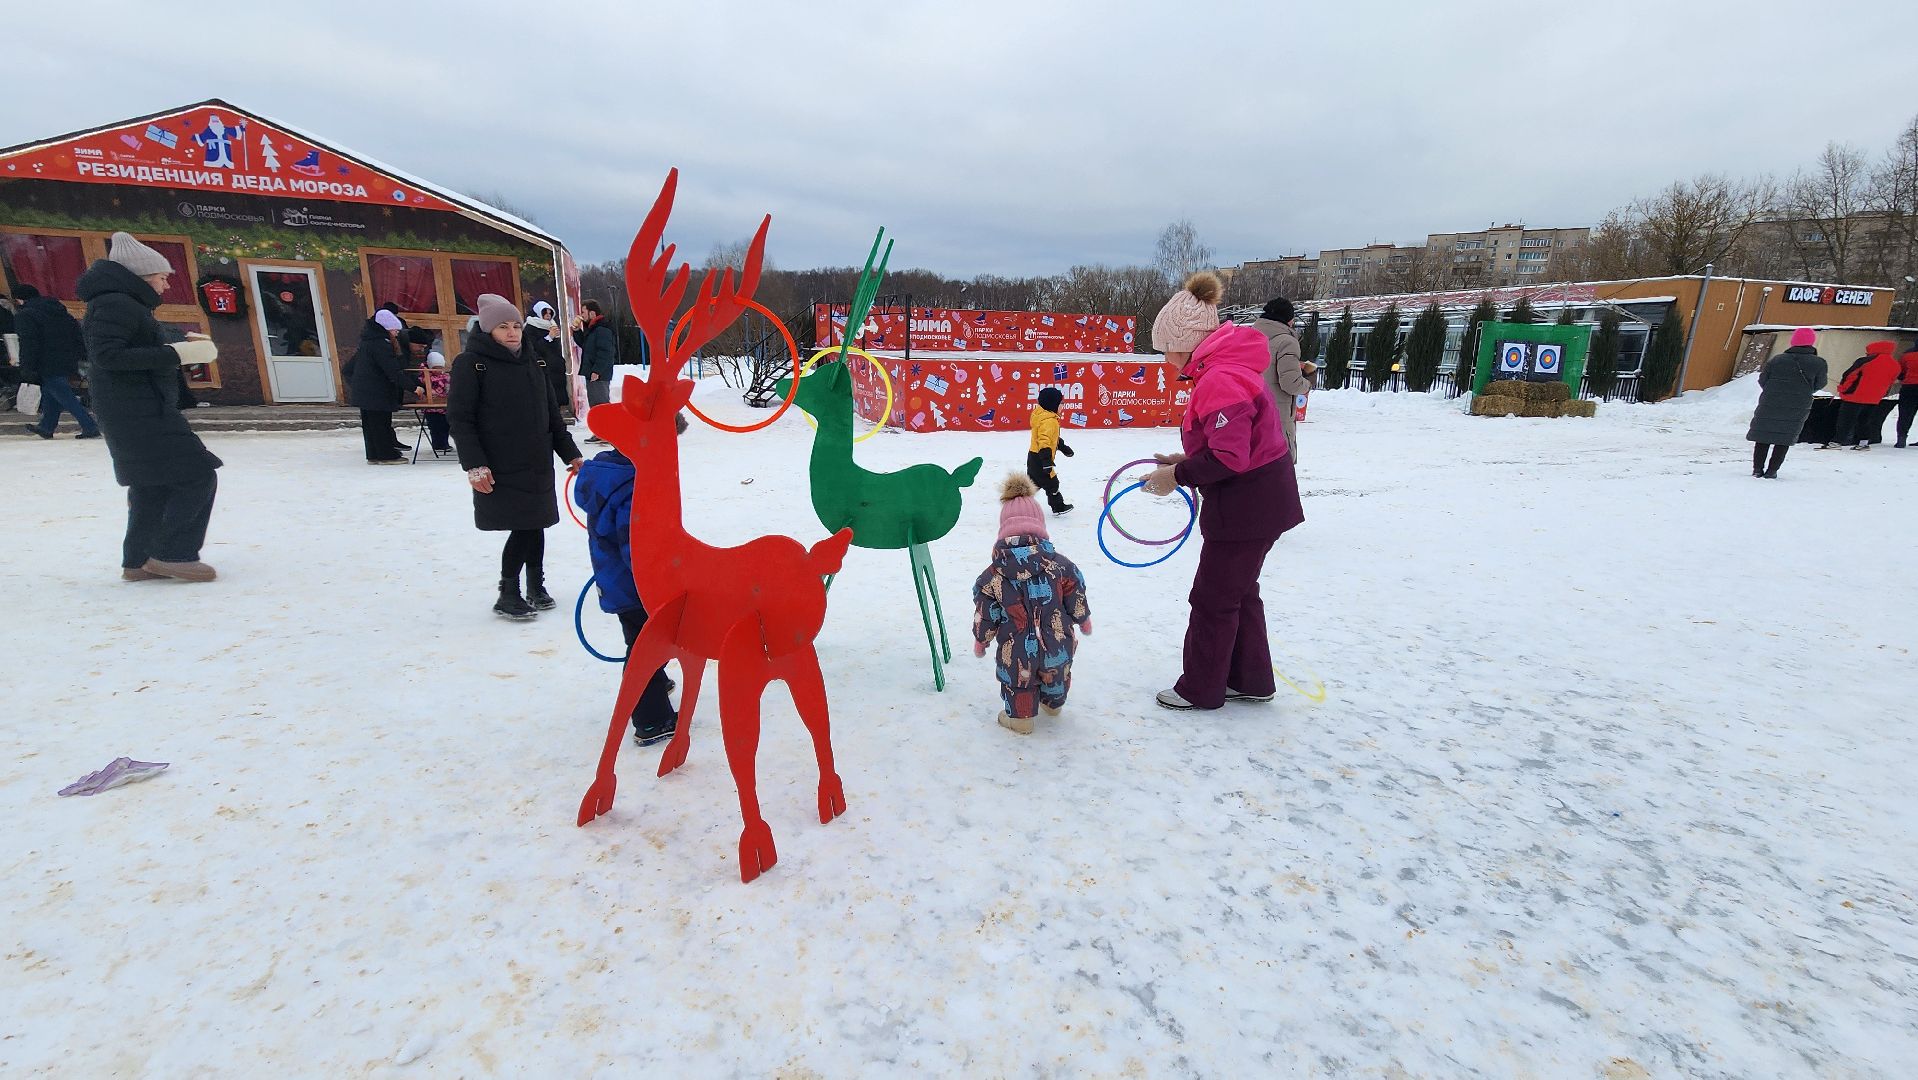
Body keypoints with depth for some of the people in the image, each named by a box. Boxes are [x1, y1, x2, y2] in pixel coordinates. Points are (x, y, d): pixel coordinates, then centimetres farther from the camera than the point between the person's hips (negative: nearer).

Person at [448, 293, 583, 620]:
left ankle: (536, 586, 26)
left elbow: (552, 414, 17)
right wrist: (474, 464, -16)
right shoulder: (471, 363, -4)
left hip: (537, 464, 5)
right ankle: (507, 596, 7)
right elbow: (459, 418, -8)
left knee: (534, 525, 10)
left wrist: (570, 454, 15)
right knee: (525, 527, -8)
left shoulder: (530, 364, 13)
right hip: (500, 469, -5)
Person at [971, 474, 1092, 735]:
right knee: (1056, 674, 31)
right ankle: (1053, 704, 55)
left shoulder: (994, 575, -13)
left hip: (1017, 651, -3)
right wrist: (1084, 621, 22)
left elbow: (986, 616, -4)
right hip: (1057, 645, 3)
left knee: (1018, 681, 24)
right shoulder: (1060, 564, -11)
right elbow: (1077, 602, 1)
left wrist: (980, 641, 15)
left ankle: (1020, 718, 37)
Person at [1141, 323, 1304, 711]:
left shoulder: (1220, 380, -24)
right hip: (1261, 500, 10)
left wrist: (1179, 475, -17)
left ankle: (1200, 690, 20)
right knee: (1239, 592, 21)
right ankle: (1250, 680, 35)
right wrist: (1187, 460, 6)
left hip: (1247, 505, -10)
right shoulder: (1231, 368, 9)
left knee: (1212, 598, 4)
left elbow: (1230, 457, -29)